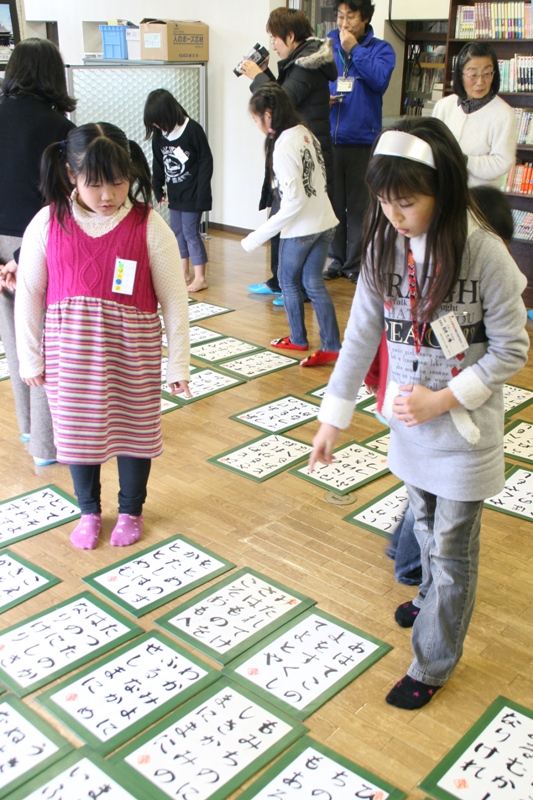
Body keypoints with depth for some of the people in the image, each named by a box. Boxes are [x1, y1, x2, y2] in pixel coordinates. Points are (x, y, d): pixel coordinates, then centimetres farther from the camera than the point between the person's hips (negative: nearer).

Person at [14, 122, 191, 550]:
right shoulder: (48, 223, -8)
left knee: (135, 429, 14)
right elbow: (29, 294, 1)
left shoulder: (149, 225, -13)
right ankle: (89, 510, 39)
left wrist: (179, 363, -5)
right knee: (78, 430, 15)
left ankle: (131, 510, 39)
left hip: (133, 354, -1)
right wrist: (30, 357, 5)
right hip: (70, 354, 2)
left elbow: (174, 299, -7)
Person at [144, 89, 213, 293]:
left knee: (191, 232, -5)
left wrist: (202, 193, -15)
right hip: (174, 194, 7)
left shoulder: (193, 130, -15)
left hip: (192, 194, -7)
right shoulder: (158, 135, 2)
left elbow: (206, 162, -13)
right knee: (177, 232, 12)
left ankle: (200, 277, 3)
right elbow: (158, 165, 12)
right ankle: (184, 274, 23)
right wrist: (158, 189, 6)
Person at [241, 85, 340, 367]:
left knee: (289, 281, 14)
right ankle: (331, 346, 11)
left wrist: (259, 235, -20)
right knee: (314, 283, 12)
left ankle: (298, 339, 28)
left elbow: (294, 201, -24)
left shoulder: (283, 147, -21)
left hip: (300, 227, -7)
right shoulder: (305, 133, 4)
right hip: (324, 222, 7)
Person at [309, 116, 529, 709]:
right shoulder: (385, 245, -6)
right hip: (409, 422, 5)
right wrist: (333, 417, 1)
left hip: (463, 431, -4)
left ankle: (433, 663, 29)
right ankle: (434, 597, 54)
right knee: (425, 527, 25)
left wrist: (441, 400, -19)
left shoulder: (481, 251, -21)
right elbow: (361, 336, 0)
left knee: (451, 549, 10)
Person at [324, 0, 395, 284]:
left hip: (363, 141, -2)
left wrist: (355, 49, -10)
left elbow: (380, 80, -14)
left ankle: (355, 263, 11)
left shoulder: (380, 49, 4)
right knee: (333, 204, 7)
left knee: (359, 206, 2)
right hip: (329, 140, 2)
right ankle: (336, 259, 19)